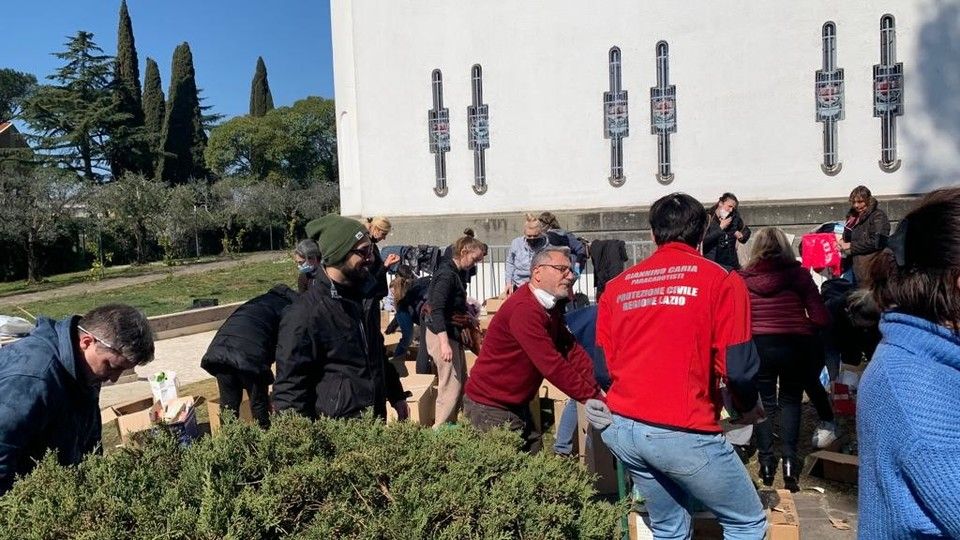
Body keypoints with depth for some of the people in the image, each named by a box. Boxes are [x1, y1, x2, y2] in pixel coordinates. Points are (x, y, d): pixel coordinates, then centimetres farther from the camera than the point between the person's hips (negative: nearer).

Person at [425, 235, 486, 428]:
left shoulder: (454, 272, 12)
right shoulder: (447, 274, -18)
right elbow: (437, 309, -25)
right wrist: (444, 343, -30)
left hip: (452, 334, 10)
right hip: (442, 335, -10)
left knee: (461, 382, 14)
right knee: (451, 385, -8)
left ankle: (449, 424, 22)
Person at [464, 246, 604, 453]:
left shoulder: (550, 308, 8)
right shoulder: (524, 309, -25)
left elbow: (572, 349, 3)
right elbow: (553, 367, -28)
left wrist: (597, 388, -9)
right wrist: (593, 397, -22)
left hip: (518, 405, 9)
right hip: (491, 408, -9)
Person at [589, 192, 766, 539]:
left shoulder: (616, 286, 10)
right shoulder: (720, 280, -2)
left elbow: (603, 364, 12)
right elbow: (737, 366, -7)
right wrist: (747, 408, 14)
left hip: (621, 429, 6)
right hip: (682, 432, -5)